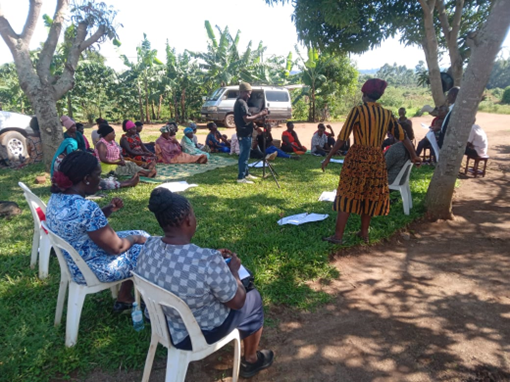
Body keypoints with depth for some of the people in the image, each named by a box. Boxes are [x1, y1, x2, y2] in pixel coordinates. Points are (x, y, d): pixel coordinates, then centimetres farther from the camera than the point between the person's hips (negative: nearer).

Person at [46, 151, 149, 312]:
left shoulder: (57, 196, -4)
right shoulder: (86, 208, -33)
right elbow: (116, 247, -24)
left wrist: (109, 209, -3)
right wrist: (135, 238, -5)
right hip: (93, 270, -9)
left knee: (142, 235, 18)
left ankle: (124, 299, 28)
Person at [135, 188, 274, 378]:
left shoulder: (148, 247, -15)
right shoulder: (208, 261, -36)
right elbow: (237, 302, -20)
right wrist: (233, 270, -4)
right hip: (198, 335, -6)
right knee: (254, 298, 18)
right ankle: (250, 361, 40)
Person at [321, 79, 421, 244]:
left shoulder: (358, 110, -8)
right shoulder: (387, 114, 7)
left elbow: (342, 137, -11)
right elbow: (402, 135, 12)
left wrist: (328, 157, -6)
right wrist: (413, 155, 24)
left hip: (357, 157, -4)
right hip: (377, 159, 5)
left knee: (348, 195, 1)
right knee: (369, 196, 15)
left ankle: (338, 235, 4)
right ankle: (364, 233, 25)